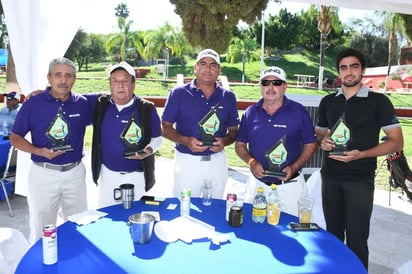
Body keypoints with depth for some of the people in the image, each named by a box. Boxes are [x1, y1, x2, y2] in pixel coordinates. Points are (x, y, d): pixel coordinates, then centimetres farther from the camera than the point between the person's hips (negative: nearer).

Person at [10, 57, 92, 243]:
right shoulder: (33, 104, -7)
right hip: (44, 174, -2)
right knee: (41, 229, 13)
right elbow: (15, 138, -2)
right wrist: (39, 151, -17)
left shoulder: (82, 104, -2)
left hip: (75, 173, 2)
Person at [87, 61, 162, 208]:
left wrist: (148, 150, -18)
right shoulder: (100, 103, -1)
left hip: (137, 175, -2)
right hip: (108, 174, 3)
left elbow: (157, 138, 1)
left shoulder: (147, 109, -7)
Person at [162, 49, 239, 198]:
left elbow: (233, 130, 11)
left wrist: (224, 141, -11)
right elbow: (166, 127, -1)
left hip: (217, 161, 3)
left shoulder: (228, 97, 6)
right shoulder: (179, 93, -2)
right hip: (187, 161, -2)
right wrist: (186, 141, -17)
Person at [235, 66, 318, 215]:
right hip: (257, 183, 2)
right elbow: (240, 144, 7)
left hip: (289, 185, -2)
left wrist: (294, 167, -15)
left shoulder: (298, 111, -4)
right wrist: (251, 161, -12)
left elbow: (310, 144, 0)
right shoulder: (250, 112, 2)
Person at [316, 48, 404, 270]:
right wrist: (323, 142, -7)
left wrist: (361, 154, -19)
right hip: (330, 178, 4)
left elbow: (396, 142, -5)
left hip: (360, 180, -3)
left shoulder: (378, 101, -5)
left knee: (356, 239, 3)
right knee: (333, 234, 15)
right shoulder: (327, 102, 7)